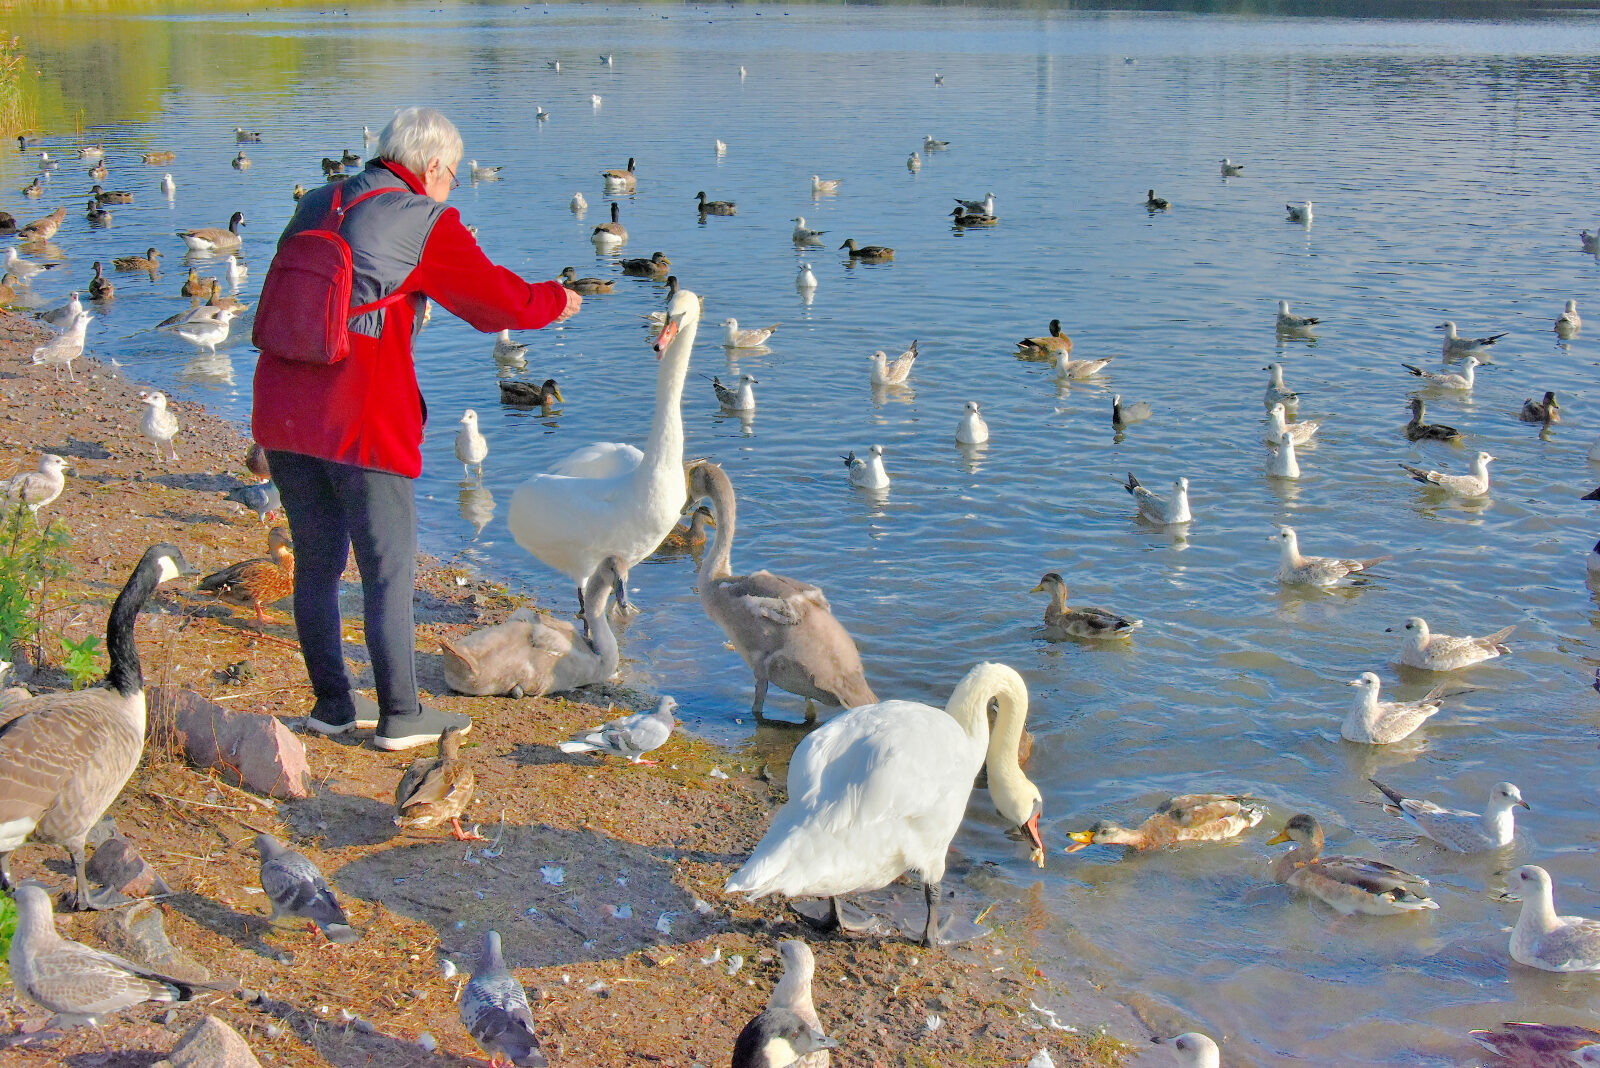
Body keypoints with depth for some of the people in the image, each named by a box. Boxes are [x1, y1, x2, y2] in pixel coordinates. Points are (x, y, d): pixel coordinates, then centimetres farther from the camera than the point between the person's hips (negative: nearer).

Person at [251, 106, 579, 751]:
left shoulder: (316, 207, 15)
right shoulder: (426, 222, -3)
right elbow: (502, 303, 1)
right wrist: (557, 301, 21)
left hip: (282, 409, 7)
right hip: (362, 417, -6)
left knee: (316, 562, 15)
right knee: (388, 568, 4)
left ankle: (332, 703, 24)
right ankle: (399, 716, 11)